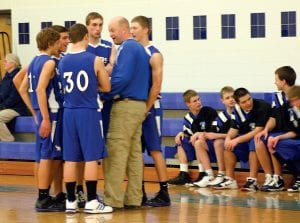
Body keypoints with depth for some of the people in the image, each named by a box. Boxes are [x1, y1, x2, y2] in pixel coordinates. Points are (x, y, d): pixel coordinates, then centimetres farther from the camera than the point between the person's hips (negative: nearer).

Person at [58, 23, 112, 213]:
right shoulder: (95, 60, -6)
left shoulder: (63, 62, 6)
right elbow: (107, 87, 2)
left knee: (70, 158, 6)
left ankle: (71, 201, 9)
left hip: (69, 112, 4)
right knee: (91, 157, -1)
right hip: (89, 112, -4)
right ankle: (92, 201, -2)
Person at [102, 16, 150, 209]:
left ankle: (113, 199, -10)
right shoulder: (139, 48, 18)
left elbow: (122, 78, -19)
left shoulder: (127, 48, -11)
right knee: (134, 153, 9)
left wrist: (105, 95, -9)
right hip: (139, 104, 10)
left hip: (125, 104, -10)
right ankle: (133, 198, 11)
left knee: (116, 153, -9)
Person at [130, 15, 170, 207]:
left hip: (149, 107, -7)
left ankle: (164, 193, -3)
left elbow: (156, 86, -13)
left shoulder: (154, 55, -8)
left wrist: (145, 110, -16)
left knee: (155, 150, -6)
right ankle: (140, 193, 13)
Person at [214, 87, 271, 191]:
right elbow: (234, 128, 2)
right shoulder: (238, 110, -1)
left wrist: (237, 140, -27)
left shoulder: (262, 106, -22)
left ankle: (252, 180, -36)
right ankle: (229, 179, -6)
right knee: (228, 145, -8)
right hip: (248, 137, 7)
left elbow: (258, 131, -26)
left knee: (254, 142, -36)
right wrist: (228, 138, -22)